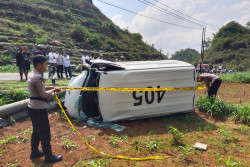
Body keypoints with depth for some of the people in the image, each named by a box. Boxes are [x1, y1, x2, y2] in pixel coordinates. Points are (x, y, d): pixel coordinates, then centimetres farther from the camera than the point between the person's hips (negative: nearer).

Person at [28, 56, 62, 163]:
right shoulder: (38, 77, -22)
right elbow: (43, 94, -19)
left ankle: (34, 152, 35)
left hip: (32, 107, 10)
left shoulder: (31, 75, 8)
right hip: (39, 109, -10)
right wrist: (53, 90, -3)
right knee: (45, 133, 1)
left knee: (36, 131, 21)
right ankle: (48, 156, 12)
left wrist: (50, 87, 10)